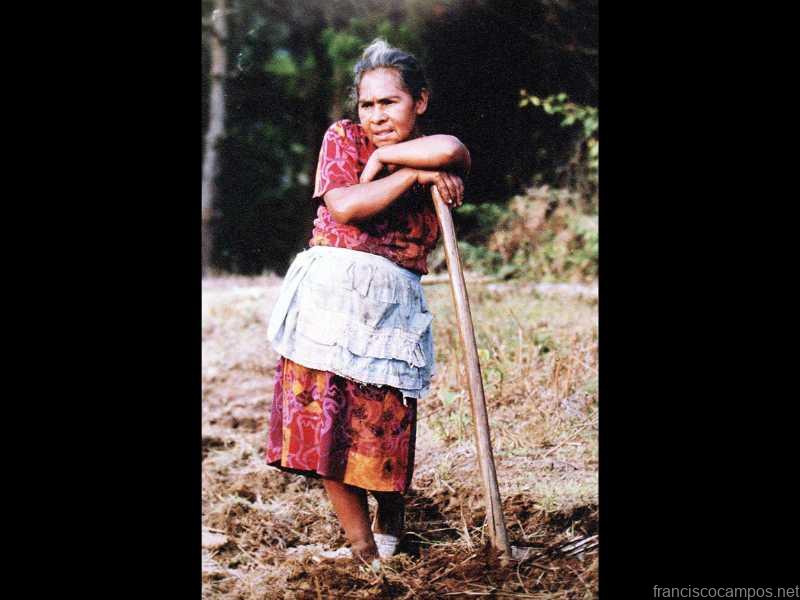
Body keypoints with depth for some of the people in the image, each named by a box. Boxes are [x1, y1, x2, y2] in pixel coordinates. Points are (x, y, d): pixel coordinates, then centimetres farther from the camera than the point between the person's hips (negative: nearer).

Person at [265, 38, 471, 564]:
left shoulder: (442, 164, 9)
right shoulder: (342, 137, 8)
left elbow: (451, 150, -18)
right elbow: (342, 207, -9)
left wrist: (381, 157, -10)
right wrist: (413, 174, -7)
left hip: (391, 303, 0)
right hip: (328, 289, 0)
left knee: (385, 428, -2)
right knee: (322, 419, -3)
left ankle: (388, 541, 21)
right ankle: (362, 546, 10)